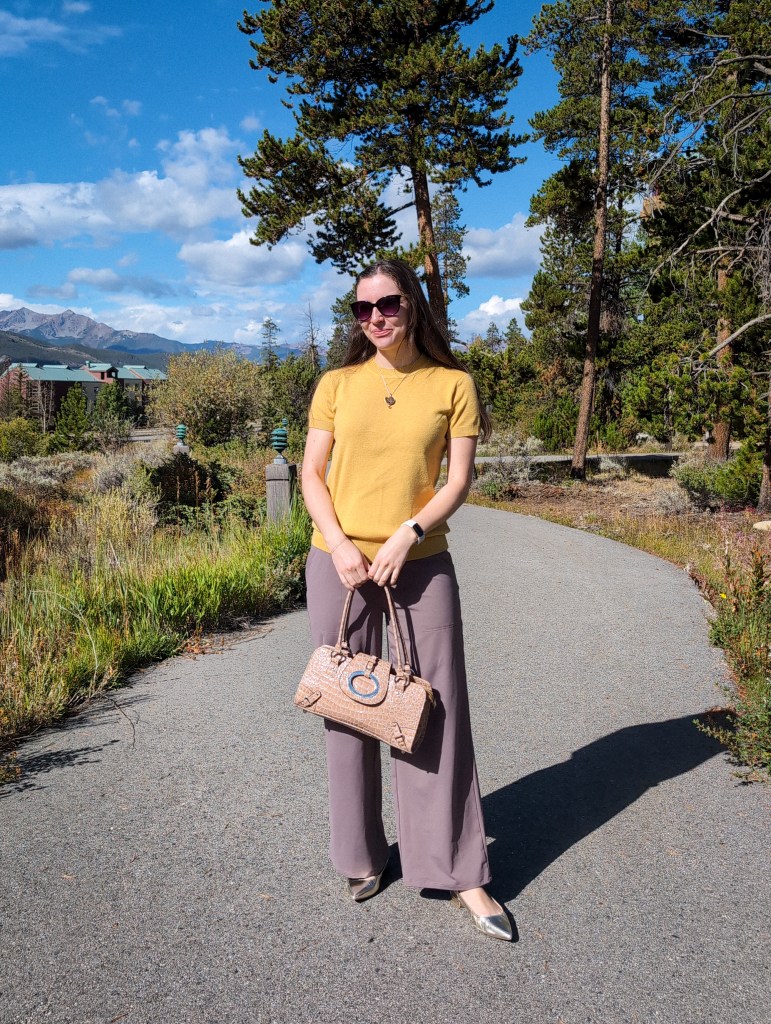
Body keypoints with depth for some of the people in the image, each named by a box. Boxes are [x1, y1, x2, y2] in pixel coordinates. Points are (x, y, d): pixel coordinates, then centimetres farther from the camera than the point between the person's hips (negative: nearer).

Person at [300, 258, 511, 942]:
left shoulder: (453, 385, 2)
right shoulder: (337, 384, 5)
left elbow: (459, 480, -1)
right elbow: (311, 473, 4)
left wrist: (405, 536, -14)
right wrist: (340, 545, -10)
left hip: (421, 564, -1)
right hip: (340, 563, 2)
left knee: (436, 708, 1)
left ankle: (461, 872, 14)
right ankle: (362, 854, 27)